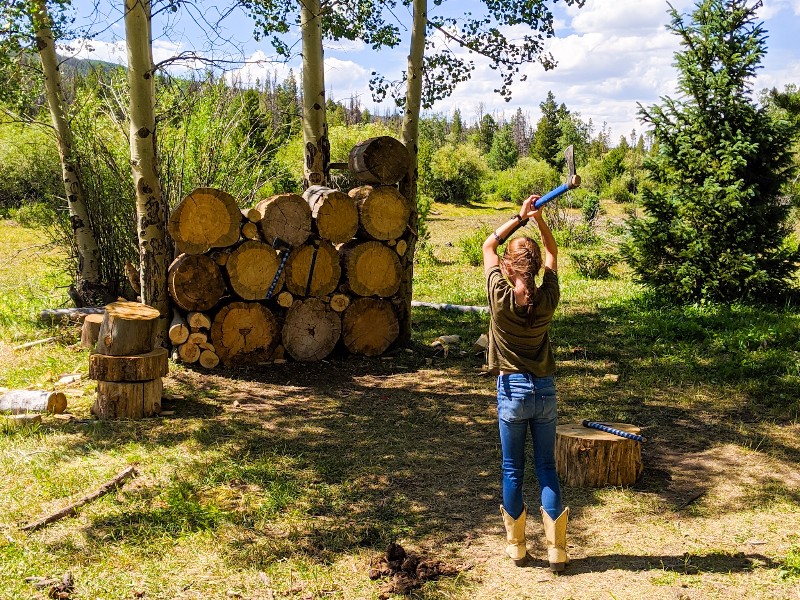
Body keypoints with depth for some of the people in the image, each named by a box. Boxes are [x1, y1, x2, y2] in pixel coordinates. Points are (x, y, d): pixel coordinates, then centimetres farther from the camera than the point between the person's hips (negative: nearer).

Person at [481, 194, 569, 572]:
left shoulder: (501, 298, -13)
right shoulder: (548, 299, -6)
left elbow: (488, 246, 1)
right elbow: (552, 252, 10)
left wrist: (519, 218, 1)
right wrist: (538, 219, 1)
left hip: (512, 390, -2)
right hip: (545, 390, 2)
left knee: (512, 470, 9)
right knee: (547, 469, 9)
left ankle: (516, 545, 20)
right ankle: (556, 550, 10)